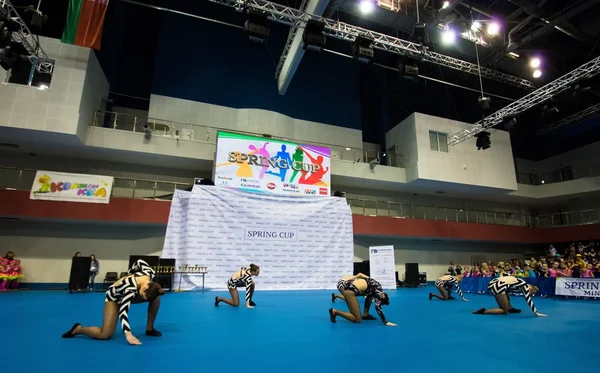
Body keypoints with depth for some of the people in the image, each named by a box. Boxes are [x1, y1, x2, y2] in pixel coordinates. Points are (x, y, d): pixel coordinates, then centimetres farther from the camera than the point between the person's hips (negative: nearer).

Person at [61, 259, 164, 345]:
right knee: (105, 334, -20)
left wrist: (130, 273, 6)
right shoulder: (130, 288, -45)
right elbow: (123, 311, -50)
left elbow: (139, 262, -10)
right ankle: (78, 328, 8)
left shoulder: (149, 273, -28)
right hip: (114, 297, -6)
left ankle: (149, 329, -2)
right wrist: (128, 334, -59)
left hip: (127, 295, 6)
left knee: (156, 298, -16)